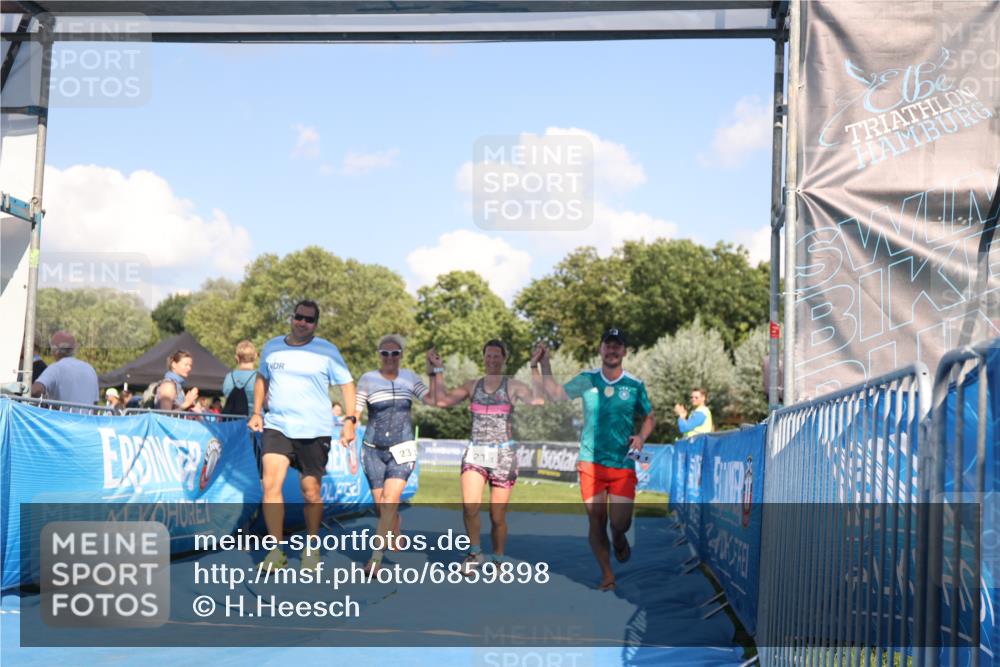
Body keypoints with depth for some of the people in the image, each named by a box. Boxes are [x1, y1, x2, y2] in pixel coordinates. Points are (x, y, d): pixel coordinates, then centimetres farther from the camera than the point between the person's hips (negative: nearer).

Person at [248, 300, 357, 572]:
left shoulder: (327, 351, -2)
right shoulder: (272, 347, 8)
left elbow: (346, 383, 0)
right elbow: (262, 378, 23)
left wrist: (350, 420, -11)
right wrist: (257, 412, 13)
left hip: (314, 431, -2)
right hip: (276, 427, 2)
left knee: (311, 491, 4)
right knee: (270, 484, -15)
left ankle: (312, 547, 26)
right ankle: (276, 551, -9)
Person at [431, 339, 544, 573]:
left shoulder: (513, 386, 2)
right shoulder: (473, 386, 12)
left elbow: (538, 400, -17)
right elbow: (442, 400, 2)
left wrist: (534, 367, -14)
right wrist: (437, 369, 6)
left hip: (503, 456, -1)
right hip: (475, 453, 2)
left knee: (497, 516, 1)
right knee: (469, 505, -22)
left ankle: (498, 560, 21)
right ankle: (475, 552, -1)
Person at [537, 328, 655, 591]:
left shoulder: (635, 385, 2)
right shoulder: (587, 379, 4)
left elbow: (649, 417, 13)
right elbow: (556, 394, 0)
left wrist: (641, 437, -6)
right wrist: (545, 365, -11)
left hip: (623, 464, -1)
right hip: (591, 462, 1)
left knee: (620, 522, -7)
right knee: (596, 520, 1)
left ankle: (619, 538, 30)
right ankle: (607, 575, 16)